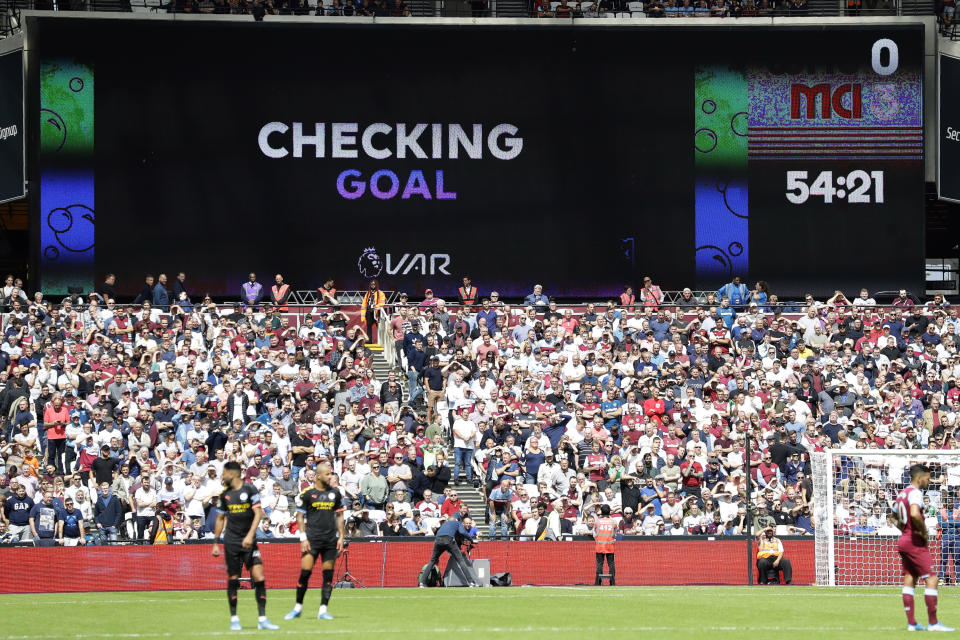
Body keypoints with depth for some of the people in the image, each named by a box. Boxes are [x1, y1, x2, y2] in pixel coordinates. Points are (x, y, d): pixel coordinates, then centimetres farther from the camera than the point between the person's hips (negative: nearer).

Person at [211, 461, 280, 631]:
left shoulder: (249, 489, -4)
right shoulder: (225, 494, 9)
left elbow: (258, 513, -10)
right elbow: (220, 519, 18)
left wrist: (250, 535, -20)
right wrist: (215, 543, 16)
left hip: (248, 542, -3)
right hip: (231, 542, 3)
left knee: (259, 577, -10)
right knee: (233, 579, 2)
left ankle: (262, 618, -5)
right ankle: (234, 618, 12)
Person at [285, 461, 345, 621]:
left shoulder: (334, 493, 9)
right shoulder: (307, 493, -1)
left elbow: (339, 516, 16)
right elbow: (300, 516, 1)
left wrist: (341, 536, 8)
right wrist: (303, 538, -7)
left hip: (331, 540, 3)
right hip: (312, 539, -3)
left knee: (328, 575, 1)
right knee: (305, 573, -9)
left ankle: (323, 610, 6)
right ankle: (298, 607, 4)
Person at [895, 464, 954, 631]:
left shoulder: (902, 493, 15)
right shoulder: (915, 493, -15)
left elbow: (897, 521, 26)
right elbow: (914, 514, -32)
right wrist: (923, 532, -19)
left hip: (903, 541, 10)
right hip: (916, 544, -10)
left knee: (909, 580, 10)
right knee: (931, 579, -7)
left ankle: (911, 623, 10)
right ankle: (933, 623, -9)